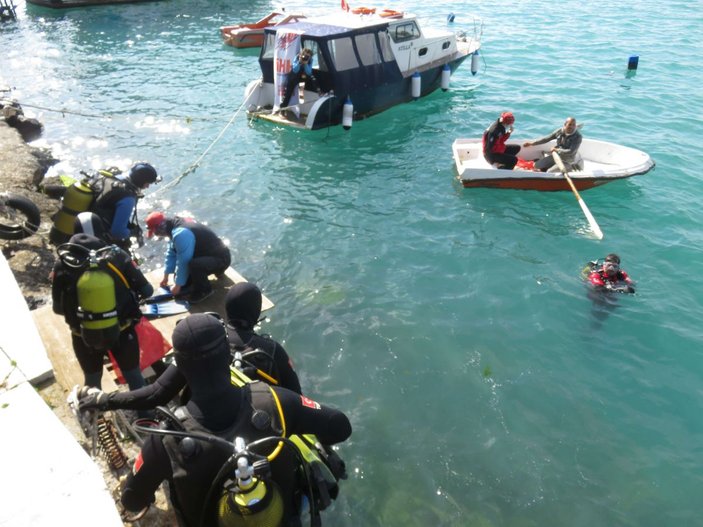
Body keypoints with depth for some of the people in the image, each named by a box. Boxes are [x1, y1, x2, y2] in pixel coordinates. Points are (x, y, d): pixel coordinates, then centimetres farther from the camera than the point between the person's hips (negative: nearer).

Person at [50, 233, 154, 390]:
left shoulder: (63, 265, -12)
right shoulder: (117, 256, -13)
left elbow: (58, 308, -1)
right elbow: (146, 291, -8)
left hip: (85, 336, 1)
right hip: (122, 331, -1)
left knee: (92, 379, 26)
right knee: (134, 376, 20)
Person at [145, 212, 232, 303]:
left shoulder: (180, 233, -28)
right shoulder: (175, 224, 3)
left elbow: (183, 262, -23)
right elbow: (171, 253, 13)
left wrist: (178, 285, -11)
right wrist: (165, 276, 18)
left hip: (221, 259, -10)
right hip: (208, 256, 10)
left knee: (193, 265, -37)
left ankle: (204, 290, -9)